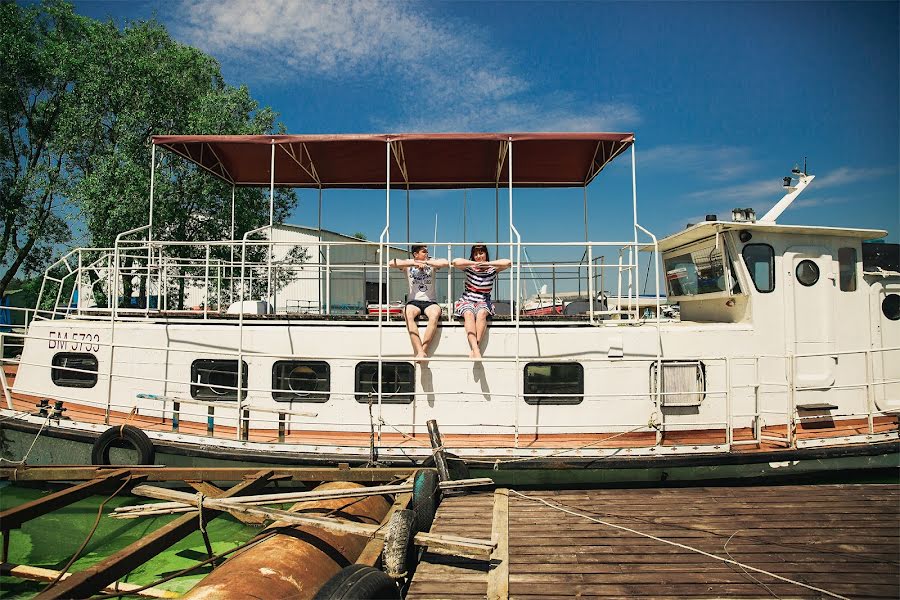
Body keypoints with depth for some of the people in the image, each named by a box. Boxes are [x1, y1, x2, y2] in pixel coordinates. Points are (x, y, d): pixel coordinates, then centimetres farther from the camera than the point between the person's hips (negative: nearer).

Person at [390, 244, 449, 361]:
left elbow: (446, 263, -6)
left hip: (430, 302, 0)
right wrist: (415, 263, -7)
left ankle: (423, 350, -36)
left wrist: (425, 262, -5)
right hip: (413, 301, 0)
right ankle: (420, 352, -43)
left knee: (435, 314, -35)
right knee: (408, 314, -36)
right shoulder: (408, 264, 11)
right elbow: (392, 263, -8)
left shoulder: (431, 262, 13)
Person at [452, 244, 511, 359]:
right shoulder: (469, 267, 5)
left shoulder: (492, 269, 5)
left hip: (484, 302, 0)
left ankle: (473, 349, -39)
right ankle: (476, 350, -46)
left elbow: (508, 263, -12)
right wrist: (476, 263, -16)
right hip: (467, 301, 0)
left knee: (481, 313, -34)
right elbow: (456, 262, -15)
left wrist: (487, 263, -14)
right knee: (469, 314, -34)